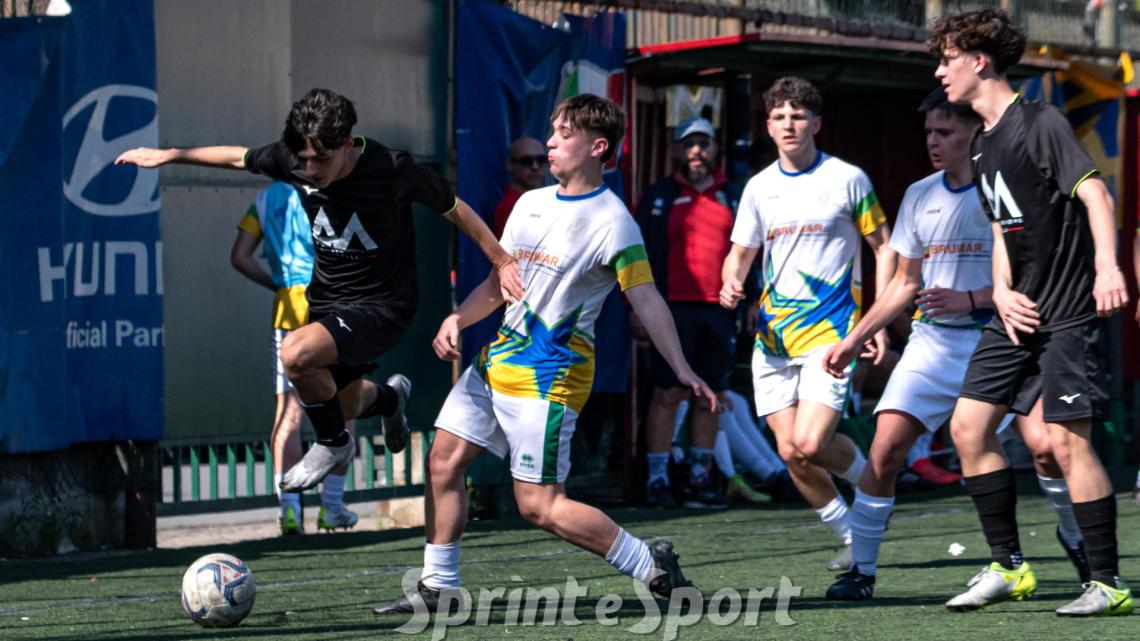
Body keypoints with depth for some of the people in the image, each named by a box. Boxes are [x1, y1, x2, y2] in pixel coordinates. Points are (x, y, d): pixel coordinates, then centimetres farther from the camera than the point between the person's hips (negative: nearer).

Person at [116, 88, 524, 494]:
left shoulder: (392, 170, -25)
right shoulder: (290, 160, -12)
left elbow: (454, 209, -12)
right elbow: (238, 157, 8)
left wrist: (502, 262, -7)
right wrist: (167, 155, 10)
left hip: (383, 305, -6)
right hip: (327, 303, 6)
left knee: (297, 352, -30)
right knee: (344, 407, 21)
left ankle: (333, 445, -3)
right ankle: (390, 397, 58)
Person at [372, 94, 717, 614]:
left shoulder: (611, 221, -12)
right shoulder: (530, 204, 12)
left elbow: (647, 300, -16)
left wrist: (682, 369, -25)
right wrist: (458, 319, 2)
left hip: (549, 376, -8)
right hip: (497, 360, 8)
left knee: (539, 505, -10)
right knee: (444, 460, 5)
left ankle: (652, 567, 0)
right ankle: (438, 587, 13)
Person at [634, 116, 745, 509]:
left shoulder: (732, 198, 15)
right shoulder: (659, 197, 6)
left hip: (720, 311, 3)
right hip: (674, 309, -3)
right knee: (667, 394, -6)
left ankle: (700, 477, 11)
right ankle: (657, 480, -3)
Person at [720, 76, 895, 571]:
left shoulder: (847, 179, -1)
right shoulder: (759, 187, 9)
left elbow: (884, 247, 5)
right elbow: (740, 253, 18)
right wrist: (731, 284, -6)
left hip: (831, 330, -5)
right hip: (772, 335, 5)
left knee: (810, 444, -18)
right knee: (789, 452, -1)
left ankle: (870, 479, 13)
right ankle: (851, 537, 17)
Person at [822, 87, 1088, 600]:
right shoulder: (919, 196, 9)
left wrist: (971, 299, -21)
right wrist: (853, 340, 15)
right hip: (934, 342, 4)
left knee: (1044, 444, -16)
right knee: (885, 448, -10)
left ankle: (1074, 537, 12)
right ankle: (861, 568, 0)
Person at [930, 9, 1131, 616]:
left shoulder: (1041, 123, -11)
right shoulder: (983, 143, 15)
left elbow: (1094, 192, -21)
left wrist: (1107, 266, -35)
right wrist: (1001, 292, 5)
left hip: (1069, 312, -9)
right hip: (1020, 312, 9)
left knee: (1067, 440, -11)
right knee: (968, 425, 4)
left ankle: (1108, 584, -3)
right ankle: (1007, 567, 12)